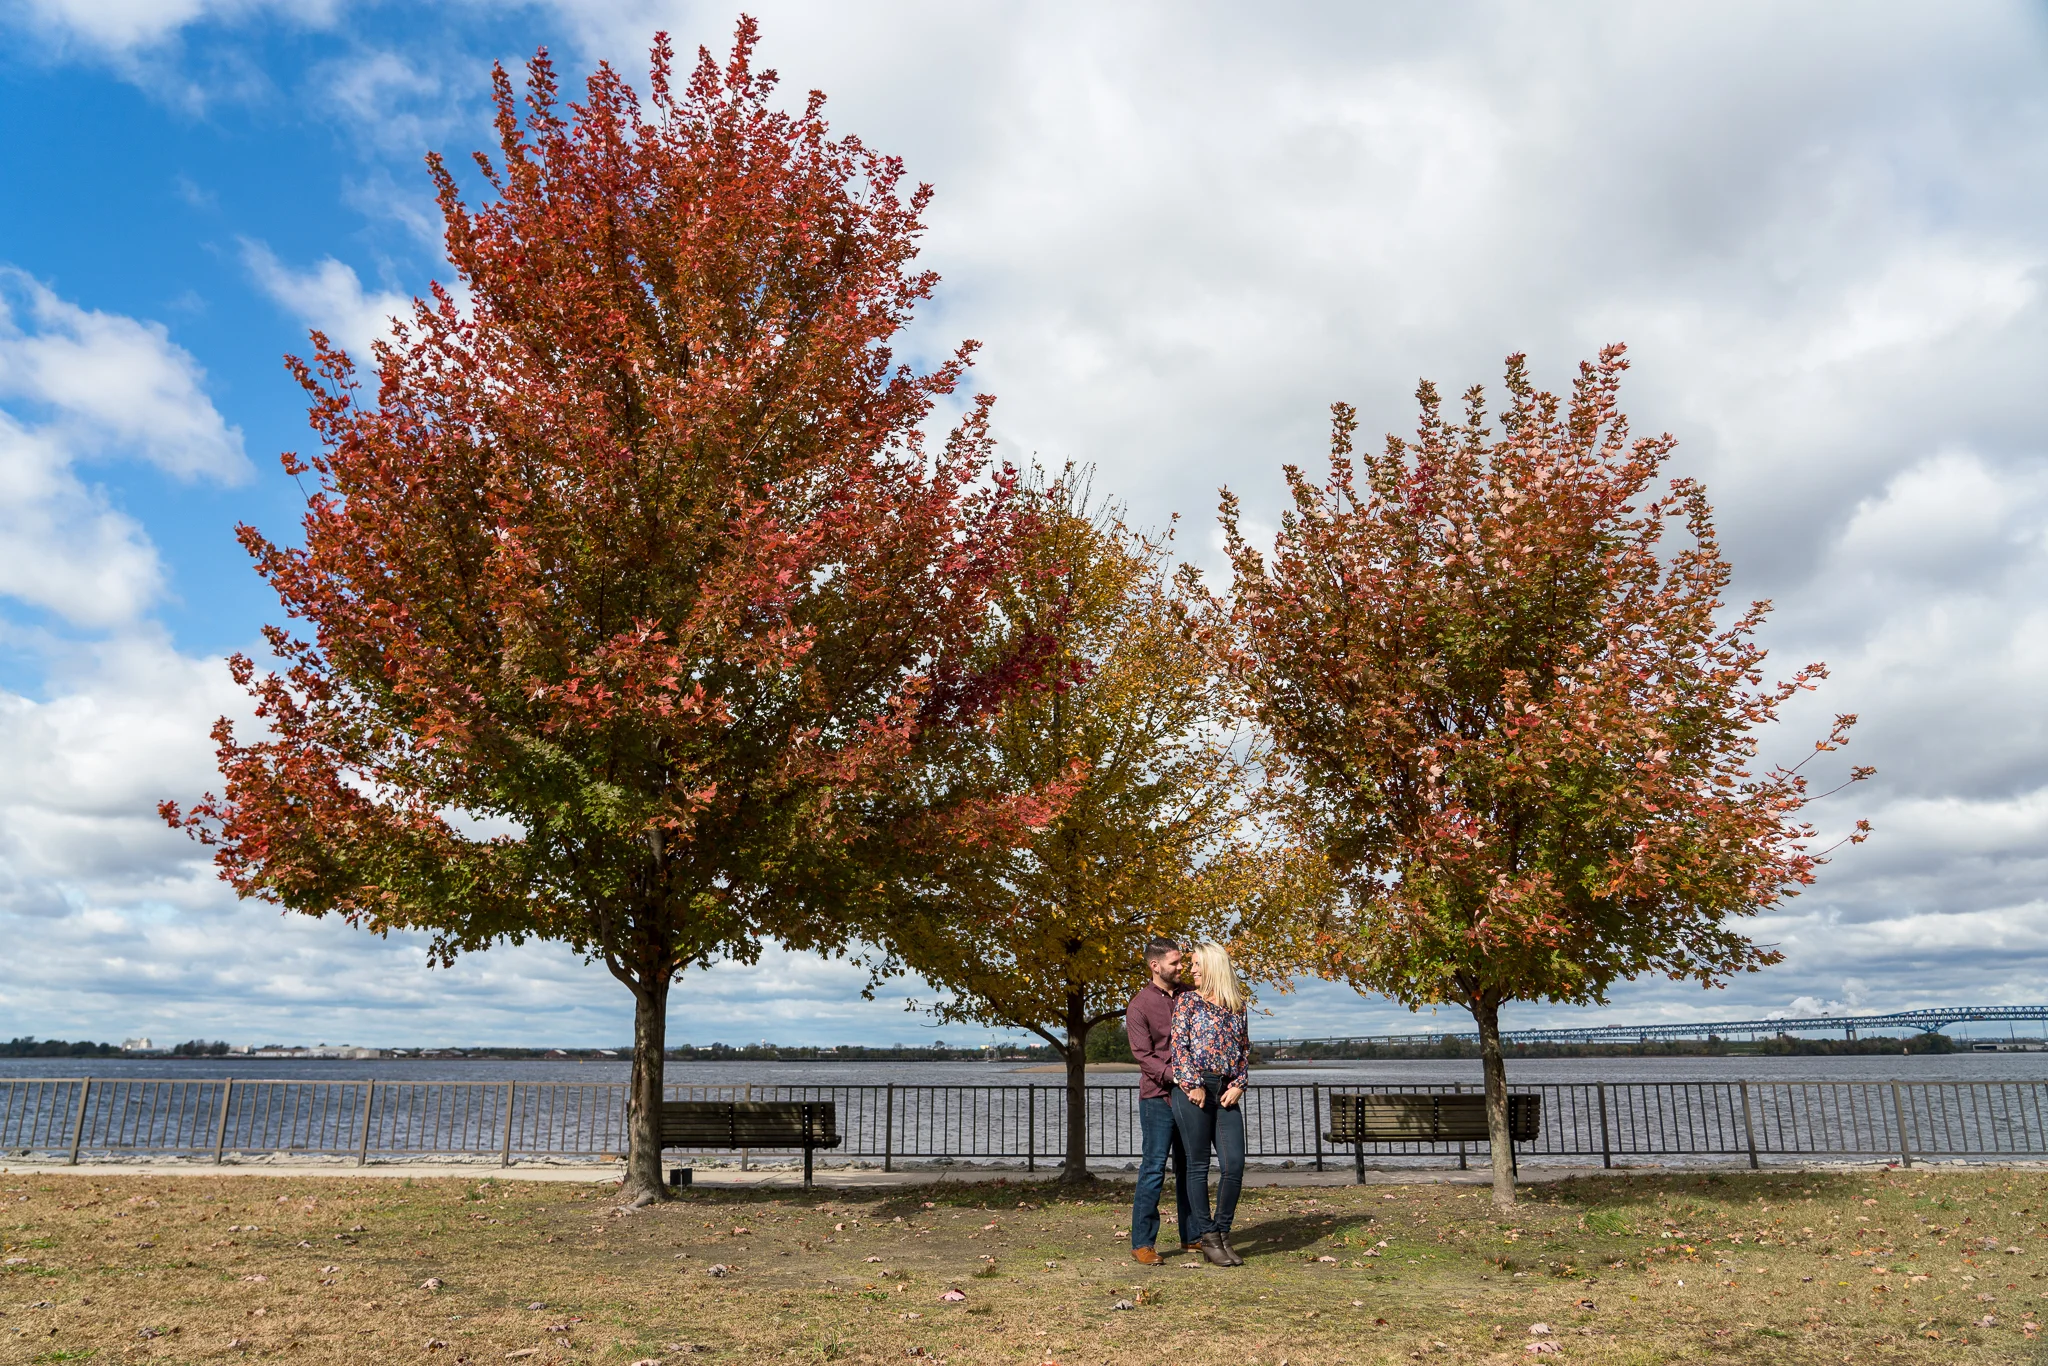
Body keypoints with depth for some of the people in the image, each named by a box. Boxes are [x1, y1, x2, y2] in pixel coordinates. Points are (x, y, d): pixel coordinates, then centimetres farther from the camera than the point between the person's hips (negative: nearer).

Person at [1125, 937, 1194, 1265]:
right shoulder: (1139, 1006, -7)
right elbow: (1144, 1056, -12)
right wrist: (1176, 1076, -24)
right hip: (1158, 1095, -5)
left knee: (1189, 1165, 11)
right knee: (1154, 1167, -5)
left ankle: (1191, 1235, 22)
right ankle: (1142, 1242, 3)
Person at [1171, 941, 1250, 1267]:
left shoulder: (1237, 1005, 14)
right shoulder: (1188, 1000, 4)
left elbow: (1244, 1048, 15)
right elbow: (1179, 1045, -3)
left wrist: (1239, 1085, 1)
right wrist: (1193, 1085, -11)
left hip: (1226, 1092, 4)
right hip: (1193, 1090, -4)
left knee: (1234, 1165, -1)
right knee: (1198, 1165, 0)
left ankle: (1222, 1233, 15)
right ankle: (1207, 1238, 10)